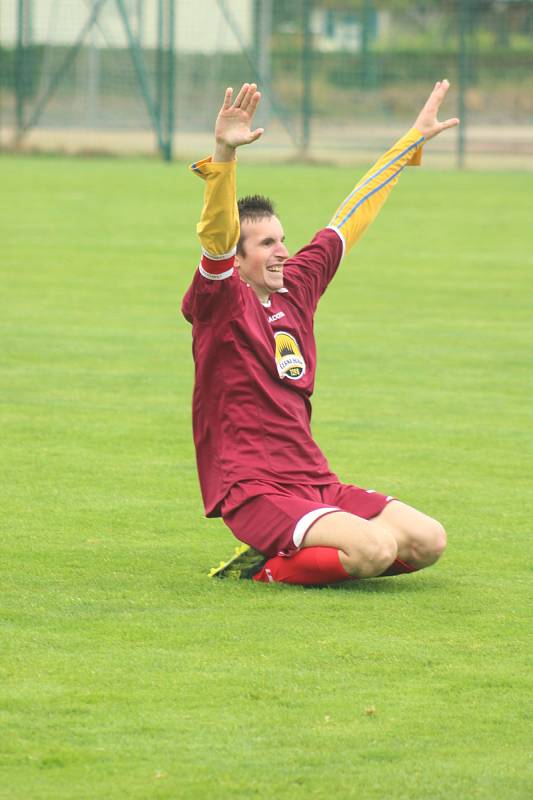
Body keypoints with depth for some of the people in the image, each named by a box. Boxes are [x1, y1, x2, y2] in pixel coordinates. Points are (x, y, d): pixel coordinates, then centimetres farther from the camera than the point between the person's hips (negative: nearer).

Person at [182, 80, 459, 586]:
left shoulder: (296, 285, 13)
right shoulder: (220, 301, -6)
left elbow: (352, 214, 22)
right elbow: (216, 236, -25)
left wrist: (414, 138, 30)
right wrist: (224, 154, -42)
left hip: (314, 483, 8)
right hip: (253, 490, -8)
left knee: (428, 542, -7)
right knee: (377, 548, -28)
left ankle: (276, 560, 5)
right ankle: (264, 565, -4)